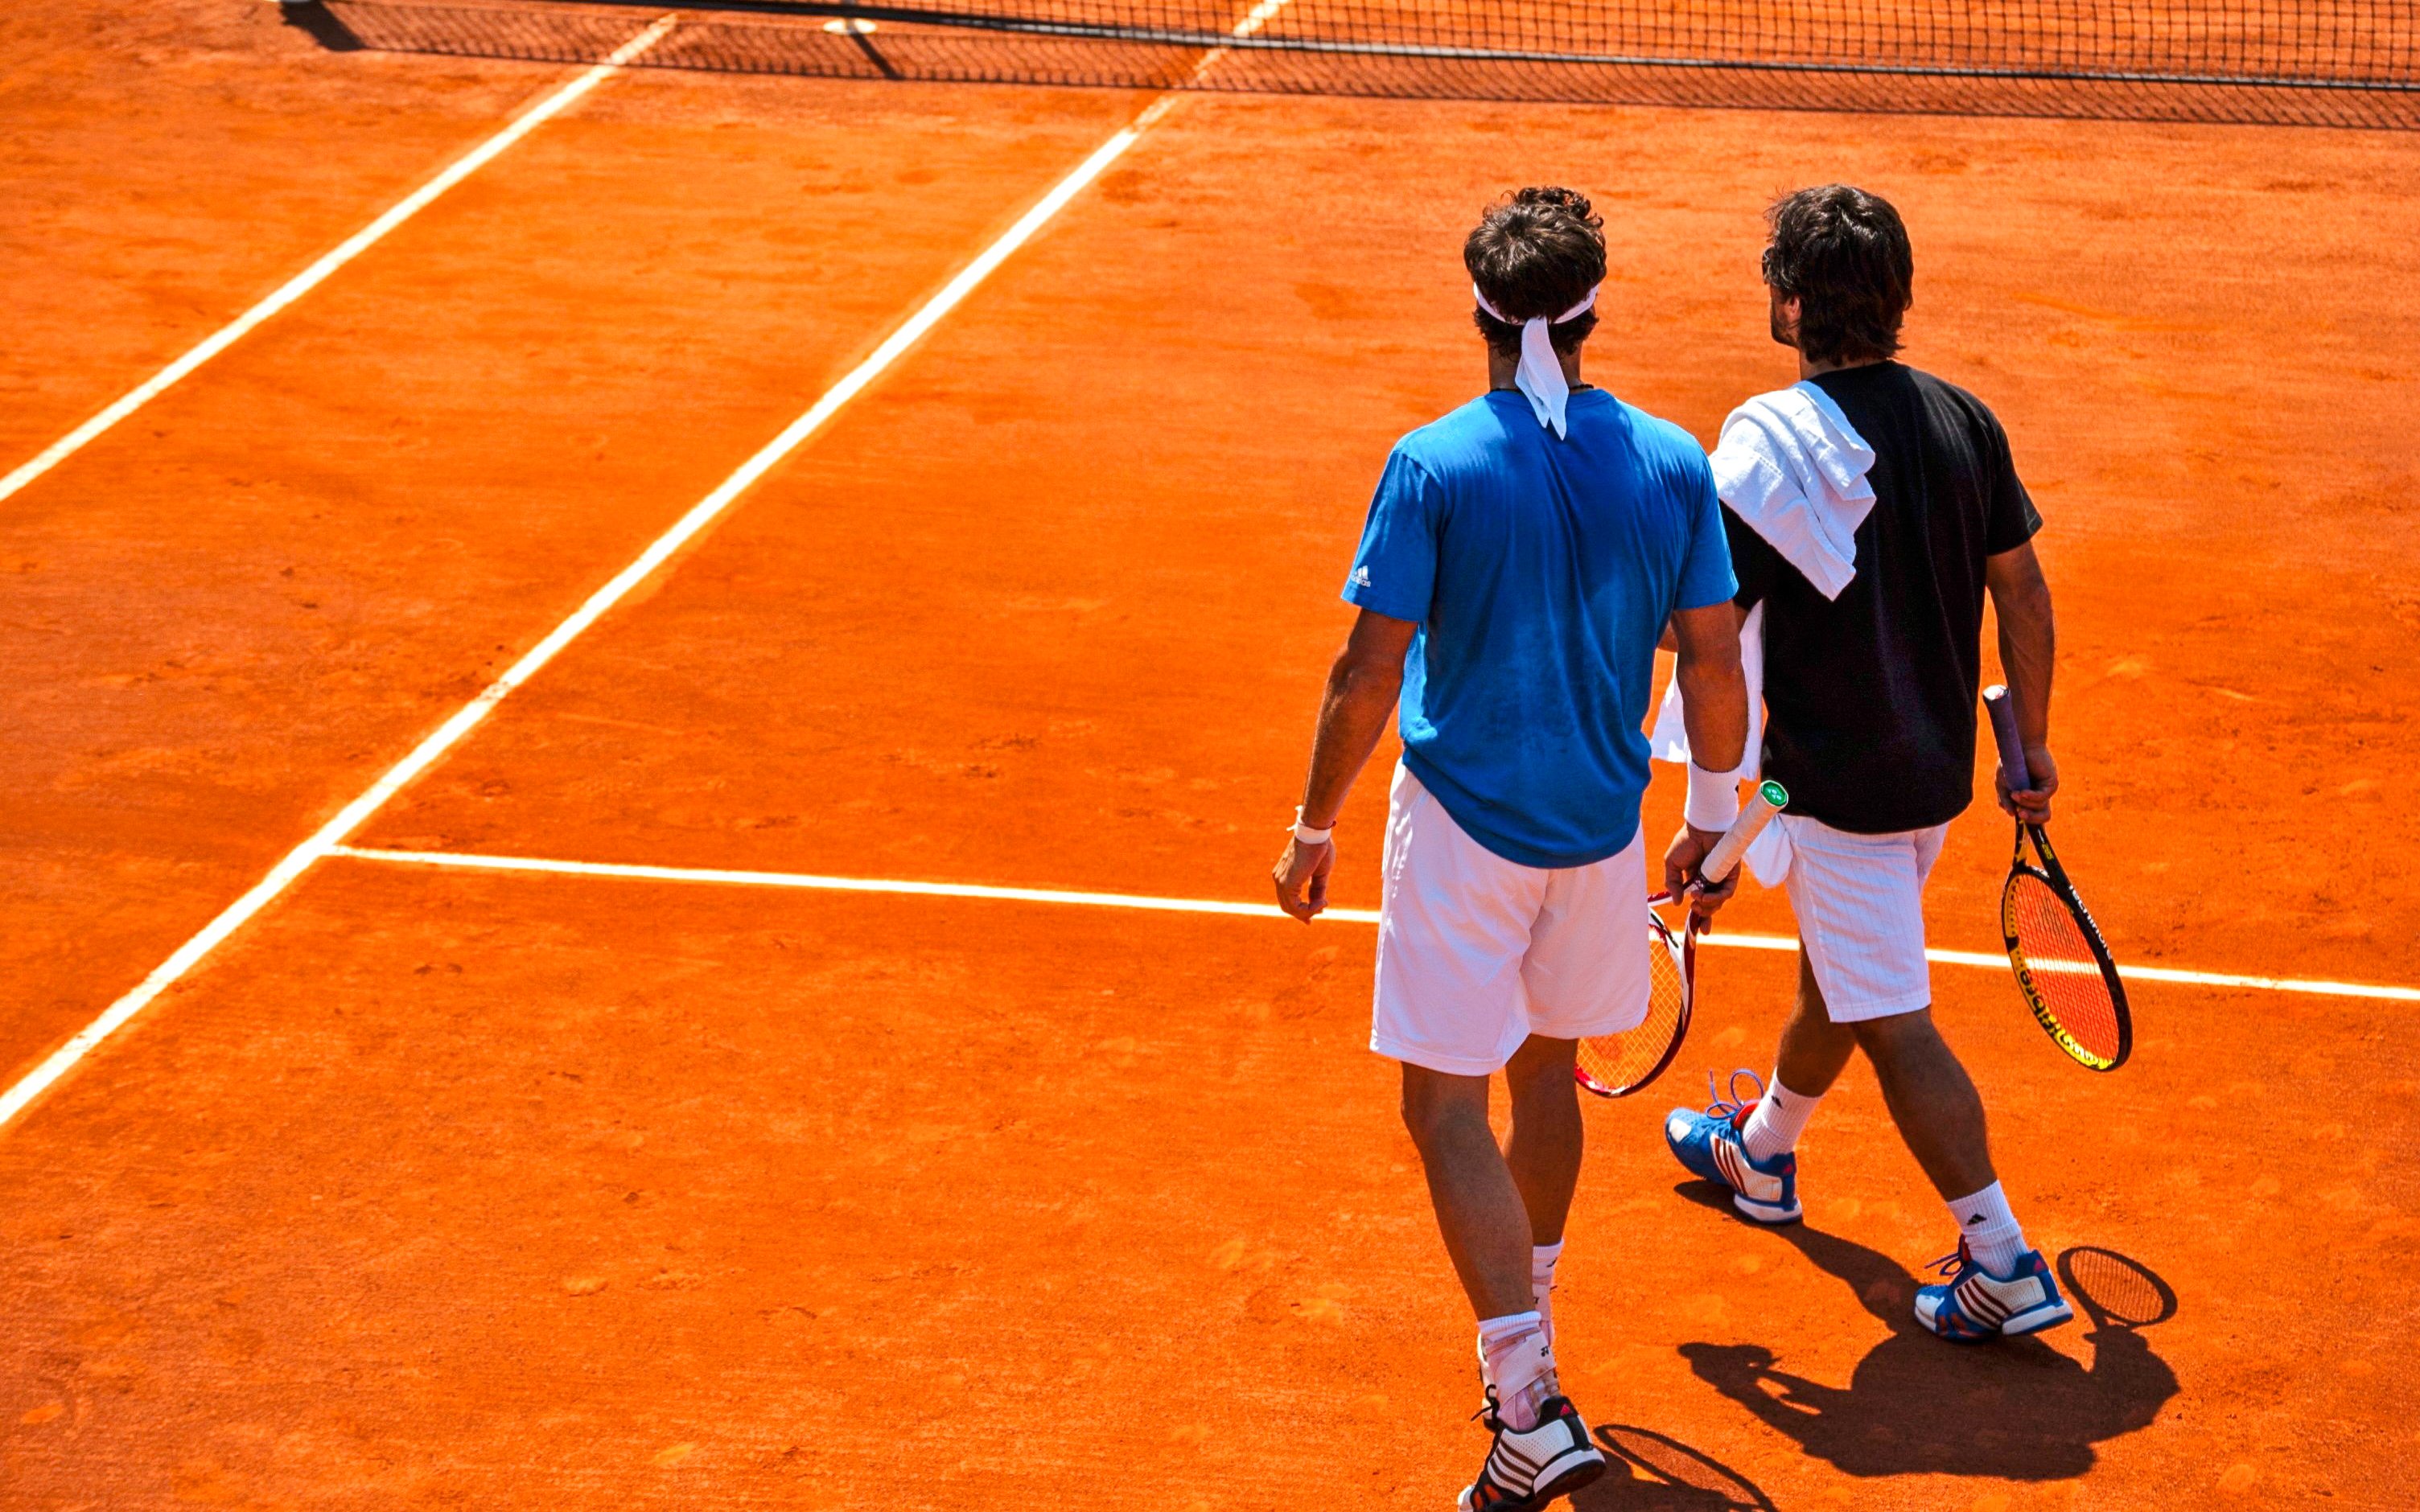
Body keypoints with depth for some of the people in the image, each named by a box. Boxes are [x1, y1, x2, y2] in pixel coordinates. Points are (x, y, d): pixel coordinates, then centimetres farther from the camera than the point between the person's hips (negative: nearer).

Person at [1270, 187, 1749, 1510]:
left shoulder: (1434, 467, -14)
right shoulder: (1673, 464, -4)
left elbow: (1370, 671, -13)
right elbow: (1714, 668, 0)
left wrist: (1315, 827, 0)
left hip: (1461, 828, -4)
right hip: (1601, 824, 5)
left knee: (1447, 1109, 0)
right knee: (1544, 1067, 24)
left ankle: (1530, 1406, -10)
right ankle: (1525, 1330, 41)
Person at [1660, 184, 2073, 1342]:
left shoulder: (1769, 444, -18)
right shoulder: (1961, 420, 0)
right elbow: (2021, 589, 6)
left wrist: (1707, 819, -9)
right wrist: (2031, 745, 18)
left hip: (1834, 789, -8)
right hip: (1937, 772, 8)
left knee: (1895, 1027, -2)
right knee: (1838, 971, 26)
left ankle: (2004, 1265, -1)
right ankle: (1761, 1153, 48)